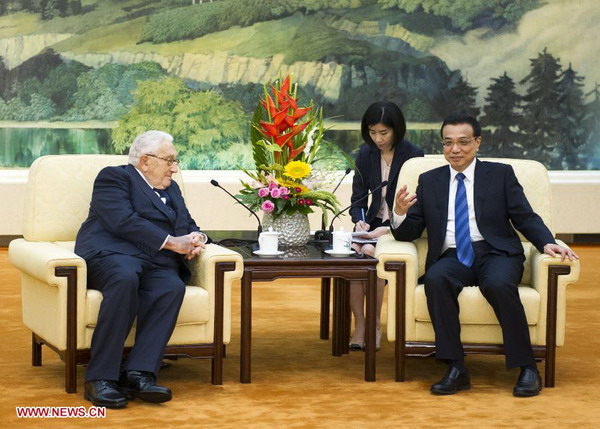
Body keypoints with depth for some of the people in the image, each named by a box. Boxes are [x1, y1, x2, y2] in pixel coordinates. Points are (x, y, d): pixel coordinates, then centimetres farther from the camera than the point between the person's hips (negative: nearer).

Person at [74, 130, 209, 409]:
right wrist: (171, 242, -13)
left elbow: (189, 226, 28)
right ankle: (100, 378, -40)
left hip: (156, 264, 6)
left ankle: (138, 374, -41)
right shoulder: (114, 177, 6)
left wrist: (195, 239, 2)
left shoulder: (171, 189, 30)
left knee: (173, 287, -31)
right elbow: (124, 221, -10)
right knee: (125, 279, -40)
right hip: (112, 255, -6)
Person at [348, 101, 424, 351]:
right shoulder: (365, 155, 7)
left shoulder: (413, 156, -8)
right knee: (351, 252, -27)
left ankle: (375, 326, -17)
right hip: (373, 223, 4)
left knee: (369, 252, -31)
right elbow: (358, 197, 10)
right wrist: (359, 221, -12)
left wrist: (388, 229, -22)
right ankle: (359, 325, -19)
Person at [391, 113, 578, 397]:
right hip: (452, 257, 1)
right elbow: (409, 233, 14)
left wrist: (547, 243, -14)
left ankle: (527, 368, -24)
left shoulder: (500, 174, 13)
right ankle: (456, 369, -30)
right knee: (435, 279, -33)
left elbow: (526, 218, 6)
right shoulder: (429, 181, 18)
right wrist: (400, 213, -9)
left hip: (496, 253, -1)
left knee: (499, 284, -36)